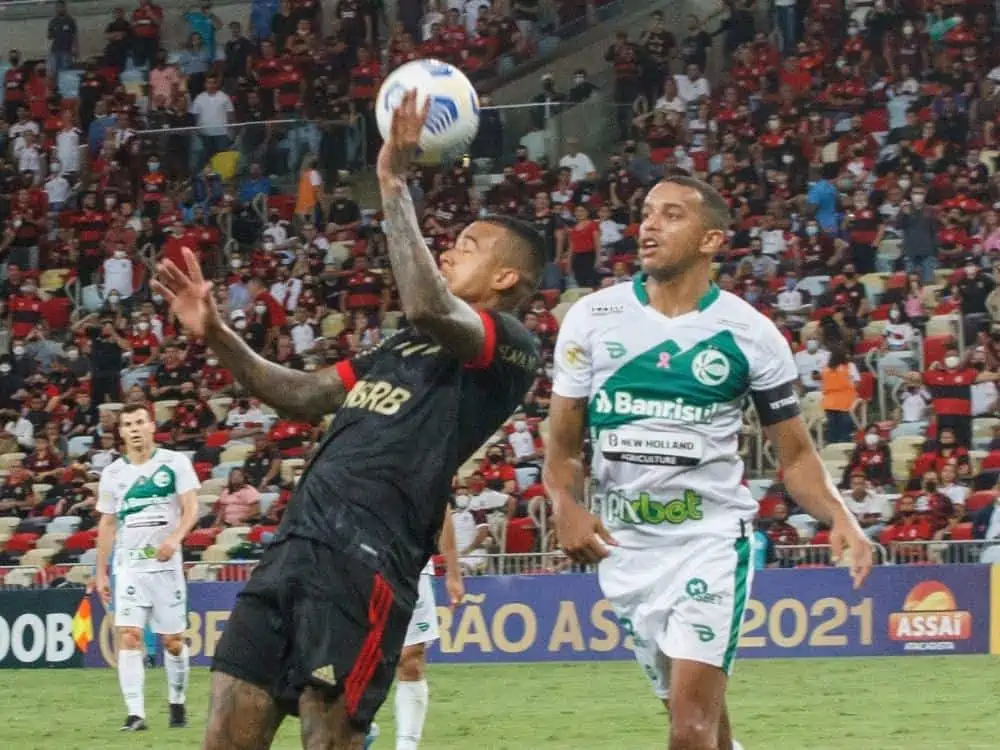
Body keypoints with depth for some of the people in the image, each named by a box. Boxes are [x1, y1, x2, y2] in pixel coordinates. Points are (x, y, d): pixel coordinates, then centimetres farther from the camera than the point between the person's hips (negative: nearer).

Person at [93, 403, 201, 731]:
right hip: (129, 566, 1)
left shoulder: (175, 463, -1)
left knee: (173, 641, 5)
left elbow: (191, 508, -7)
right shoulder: (112, 473, 7)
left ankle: (177, 703, 25)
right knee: (129, 637, -13)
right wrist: (100, 573, 10)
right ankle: (135, 713, -17)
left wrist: (175, 538, -26)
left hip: (166, 564, -1)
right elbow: (107, 524, 13)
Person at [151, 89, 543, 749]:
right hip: (297, 543, 8)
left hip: (365, 559, -8)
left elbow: (427, 307, -21)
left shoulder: (510, 346, -1)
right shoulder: (403, 346, 28)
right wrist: (217, 337, 17)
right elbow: (303, 396, 30)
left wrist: (395, 184, -16)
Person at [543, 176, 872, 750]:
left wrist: (839, 516, -17)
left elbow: (796, 453, 3)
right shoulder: (592, 318, 2)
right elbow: (564, 443, 6)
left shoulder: (750, 334, -3)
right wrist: (566, 506, -15)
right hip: (625, 545, 3)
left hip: (712, 538, -3)